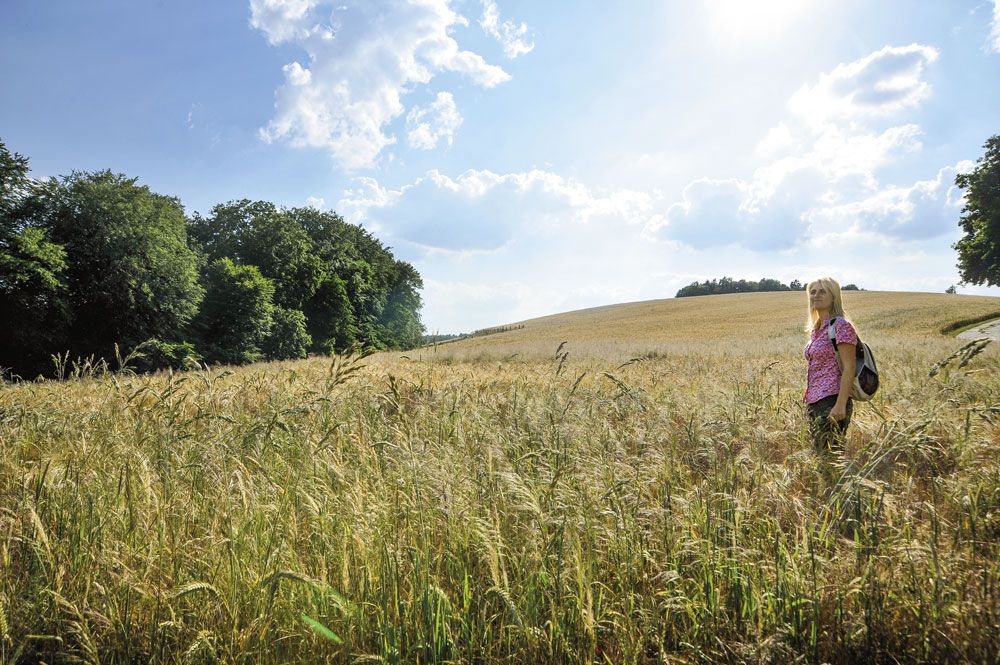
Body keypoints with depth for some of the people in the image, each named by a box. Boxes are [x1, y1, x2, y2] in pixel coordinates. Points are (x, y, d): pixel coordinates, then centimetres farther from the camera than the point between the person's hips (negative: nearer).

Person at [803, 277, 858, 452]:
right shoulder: (816, 329, 16)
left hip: (832, 401, -9)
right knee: (818, 453, 11)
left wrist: (841, 405, -21)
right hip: (815, 402, 9)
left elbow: (849, 368, -14)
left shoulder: (841, 326, -9)